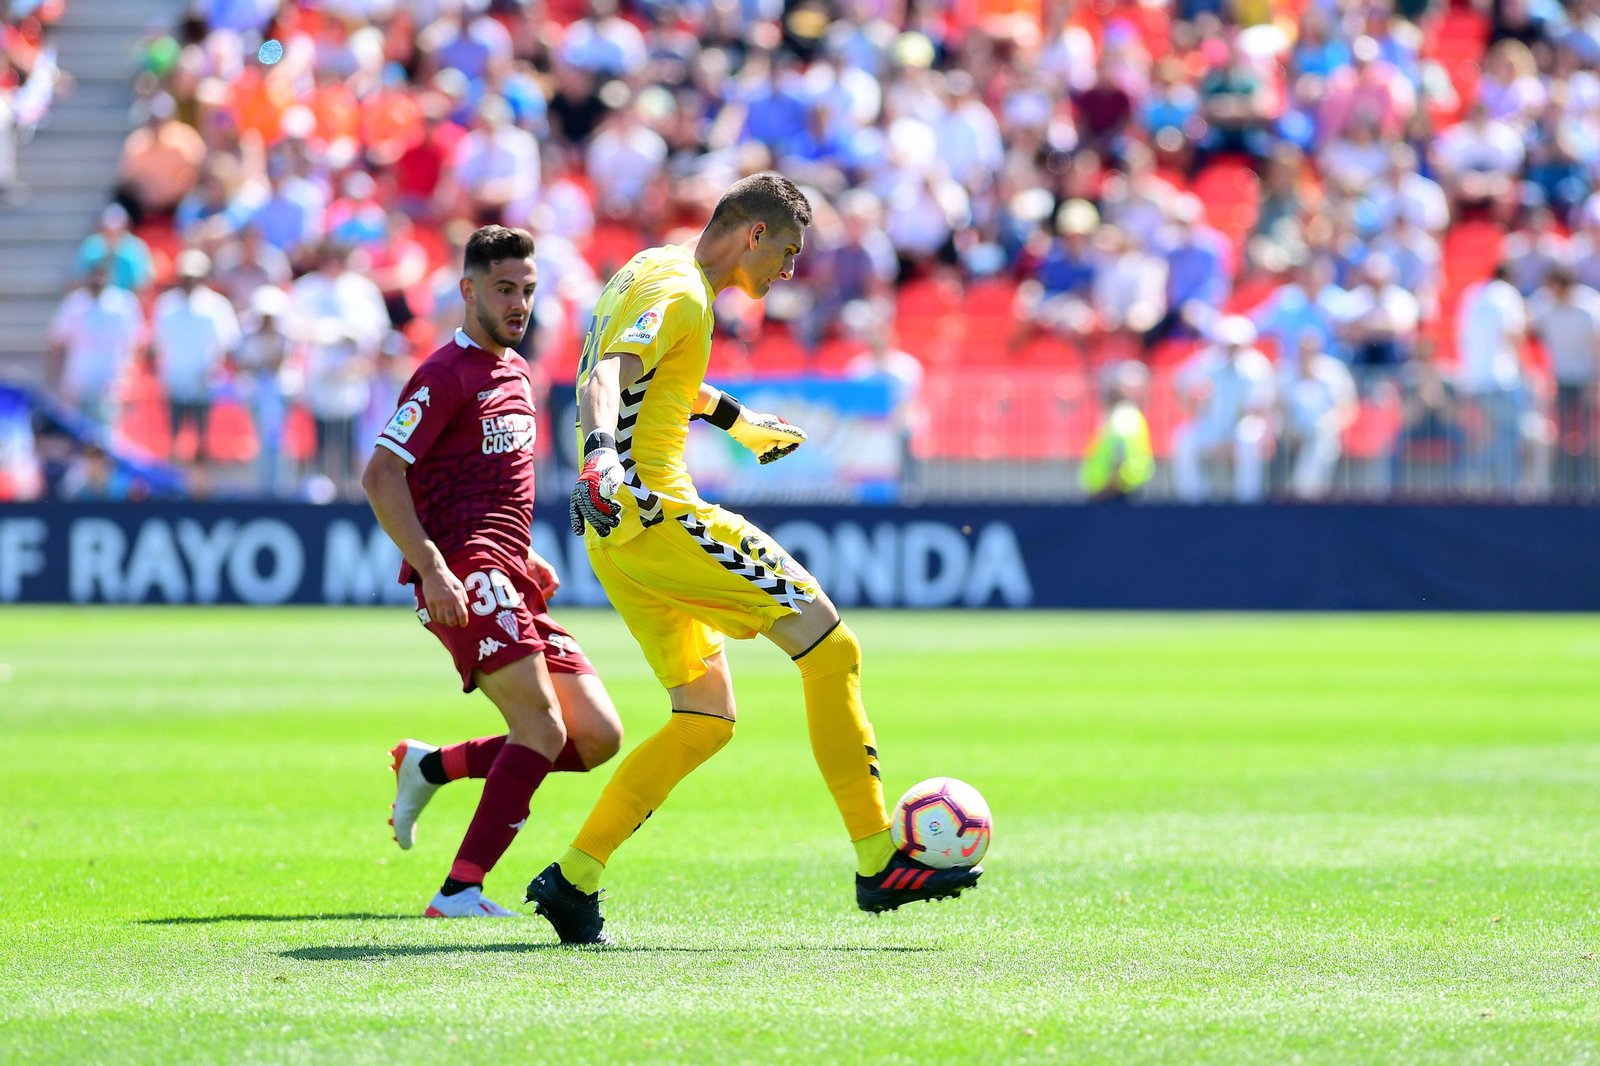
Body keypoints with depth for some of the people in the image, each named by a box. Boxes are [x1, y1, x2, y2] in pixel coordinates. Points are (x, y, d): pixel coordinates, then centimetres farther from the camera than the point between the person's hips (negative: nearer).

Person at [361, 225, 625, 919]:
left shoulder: (515, 372, 22)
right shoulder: (446, 375, -6)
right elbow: (380, 476, -13)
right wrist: (432, 568, -22)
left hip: (511, 578, 9)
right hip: (465, 574, -9)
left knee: (598, 737, 2)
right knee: (543, 731, -22)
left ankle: (432, 767, 13)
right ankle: (461, 892, -21)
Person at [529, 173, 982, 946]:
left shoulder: (651, 271, 20)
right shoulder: (679, 294, -11)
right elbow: (607, 376, -28)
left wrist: (734, 420, 51)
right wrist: (601, 452, -46)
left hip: (618, 535, 11)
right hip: (658, 513, -11)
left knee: (708, 719, 11)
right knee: (830, 650, -10)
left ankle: (572, 880, 5)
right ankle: (878, 865, -11)